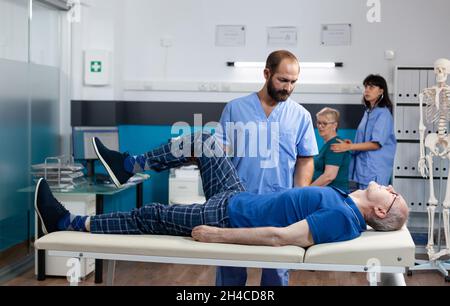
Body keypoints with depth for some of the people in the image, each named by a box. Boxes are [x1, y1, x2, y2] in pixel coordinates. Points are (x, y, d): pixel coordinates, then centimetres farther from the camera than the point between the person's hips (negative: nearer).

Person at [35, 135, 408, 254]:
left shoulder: (344, 219, -25)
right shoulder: (343, 200, 3)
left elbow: (280, 237, -30)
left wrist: (218, 235, -29)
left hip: (232, 216, -8)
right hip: (240, 199, 9)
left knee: (150, 216, -4)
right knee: (204, 142, 9)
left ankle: (69, 224, 11)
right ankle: (130, 164, 20)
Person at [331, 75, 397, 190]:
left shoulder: (383, 113, -9)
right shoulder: (368, 112, 16)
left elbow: (376, 144, -16)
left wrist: (349, 147, -18)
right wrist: (351, 145, 4)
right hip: (362, 168, 8)